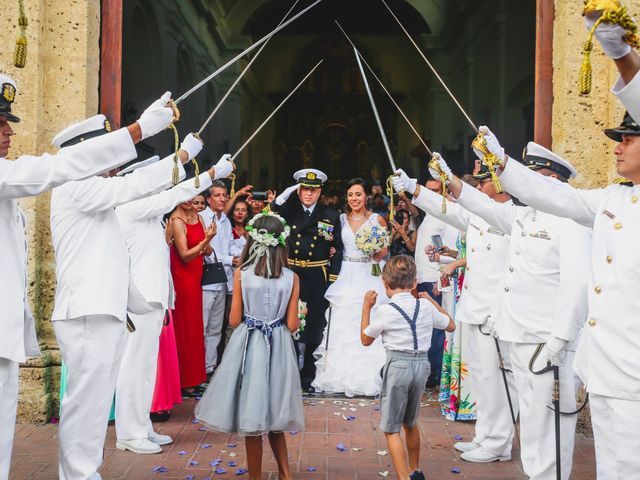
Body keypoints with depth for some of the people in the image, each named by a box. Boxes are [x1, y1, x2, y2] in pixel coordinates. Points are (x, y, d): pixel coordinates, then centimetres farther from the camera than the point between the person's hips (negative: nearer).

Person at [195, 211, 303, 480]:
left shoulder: (241, 274, -8)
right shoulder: (291, 278, -4)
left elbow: (234, 320, -5)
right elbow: (292, 325, -4)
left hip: (248, 347, -2)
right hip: (278, 349, 2)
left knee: (252, 417, 8)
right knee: (274, 416, 19)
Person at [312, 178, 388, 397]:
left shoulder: (377, 219, 2)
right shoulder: (340, 219, 9)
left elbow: (385, 250, 3)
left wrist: (377, 253, -16)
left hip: (370, 277, -2)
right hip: (346, 277, 3)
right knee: (343, 325, 2)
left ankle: (368, 378, 4)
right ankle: (342, 375, 10)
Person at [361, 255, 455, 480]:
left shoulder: (385, 311, -11)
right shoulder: (426, 306, 2)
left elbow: (365, 340, 5)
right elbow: (450, 326, 20)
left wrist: (366, 307, 11)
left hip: (398, 365, -6)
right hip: (422, 364, 6)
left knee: (391, 428, 2)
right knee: (410, 422, 25)